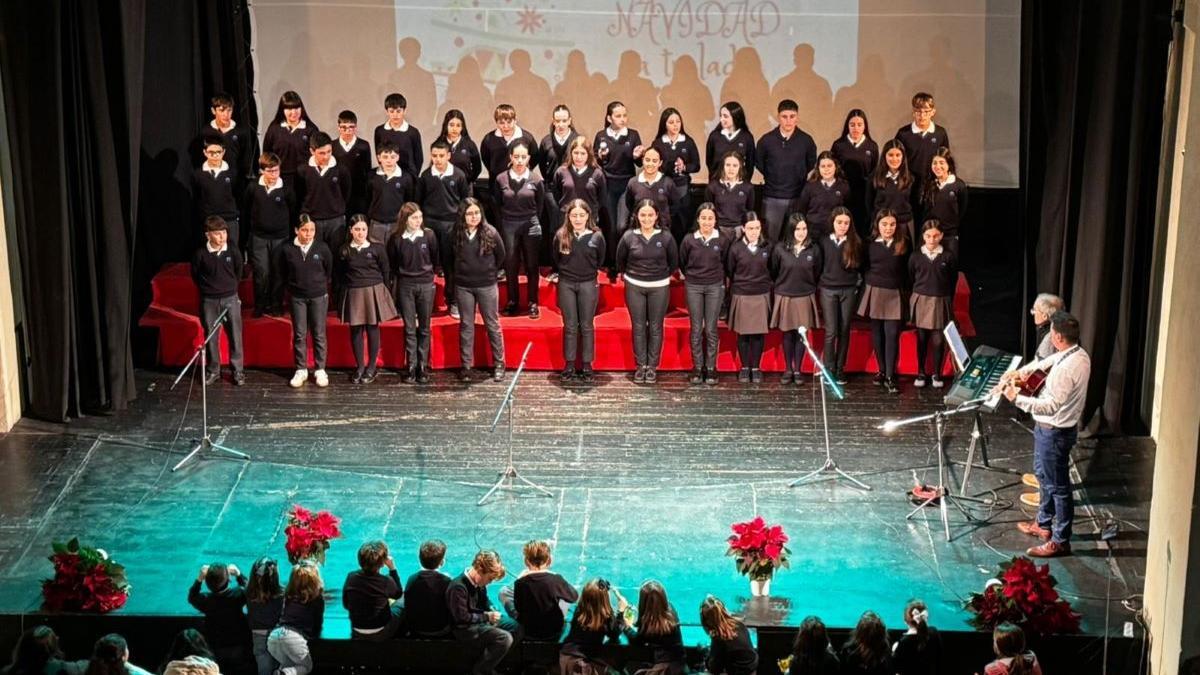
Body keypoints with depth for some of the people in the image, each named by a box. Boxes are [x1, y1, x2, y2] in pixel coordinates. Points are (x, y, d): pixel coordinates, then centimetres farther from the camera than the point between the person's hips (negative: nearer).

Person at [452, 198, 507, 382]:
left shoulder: (490, 233, -9)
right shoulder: (456, 235, -5)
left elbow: (501, 256, 5)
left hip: (487, 285, -1)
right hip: (463, 286, 2)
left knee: (492, 325, 6)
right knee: (466, 326, 8)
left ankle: (499, 364, 14)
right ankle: (466, 366, 15)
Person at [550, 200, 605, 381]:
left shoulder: (596, 237, -6)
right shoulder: (561, 235, -4)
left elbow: (600, 261, 9)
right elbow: (555, 260, 10)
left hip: (588, 285, -1)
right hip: (566, 284, 1)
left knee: (587, 326, 5)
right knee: (570, 326, 6)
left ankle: (587, 365, 12)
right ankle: (569, 364, 13)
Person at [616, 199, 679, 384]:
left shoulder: (666, 238, -6)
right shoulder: (629, 237, -5)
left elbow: (674, 262, 8)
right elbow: (620, 260, 11)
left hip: (659, 288, -1)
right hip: (634, 287, 1)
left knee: (655, 328, 4)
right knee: (638, 327, 5)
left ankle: (652, 367, 12)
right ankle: (640, 366, 13)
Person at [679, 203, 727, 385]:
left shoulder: (723, 240, -4)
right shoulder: (689, 240, -4)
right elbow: (682, 262, 11)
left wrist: (720, 278, 12)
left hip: (715, 287, 0)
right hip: (694, 287, 0)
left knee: (711, 329, 2)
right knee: (696, 328, 3)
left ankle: (711, 368, 9)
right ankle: (697, 368, 10)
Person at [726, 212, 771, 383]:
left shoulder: (767, 247, 0)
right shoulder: (736, 248, -4)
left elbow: (771, 270, 11)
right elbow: (729, 271, 4)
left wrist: (766, 284, 10)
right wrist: (732, 289, 6)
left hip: (762, 295, 1)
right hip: (741, 296, -1)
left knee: (759, 333, 4)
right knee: (743, 333, 5)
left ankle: (756, 367, 15)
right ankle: (745, 367, 16)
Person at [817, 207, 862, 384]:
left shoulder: (855, 243, 2)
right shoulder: (824, 241, 1)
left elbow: (859, 267, 10)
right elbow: (818, 267, 7)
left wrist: (857, 283, 3)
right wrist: (818, 286, 5)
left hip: (848, 291, 1)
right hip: (828, 290, -1)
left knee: (844, 331, 4)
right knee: (831, 332, -5)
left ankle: (840, 369, 10)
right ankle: (829, 370, 0)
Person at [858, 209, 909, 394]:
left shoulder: (903, 244, 1)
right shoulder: (871, 244, 2)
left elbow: (908, 269, 5)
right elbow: (864, 267, 11)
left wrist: (906, 289, 0)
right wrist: (869, 282, 1)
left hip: (895, 294, -1)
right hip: (874, 293, 2)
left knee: (892, 334, -7)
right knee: (877, 333, 8)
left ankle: (890, 377, -7)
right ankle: (881, 370, 20)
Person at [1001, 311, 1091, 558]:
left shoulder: (1067, 368, -32)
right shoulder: (1079, 354, -1)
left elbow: (1050, 406, -32)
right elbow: (1045, 362, 18)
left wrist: (1017, 398, -28)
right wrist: (1020, 372, 10)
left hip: (1054, 432, -10)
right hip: (1051, 427, 10)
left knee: (1058, 486, 3)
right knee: (1043, 474, 26)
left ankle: (1060, 541, 14)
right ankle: (1044, 524, 43)